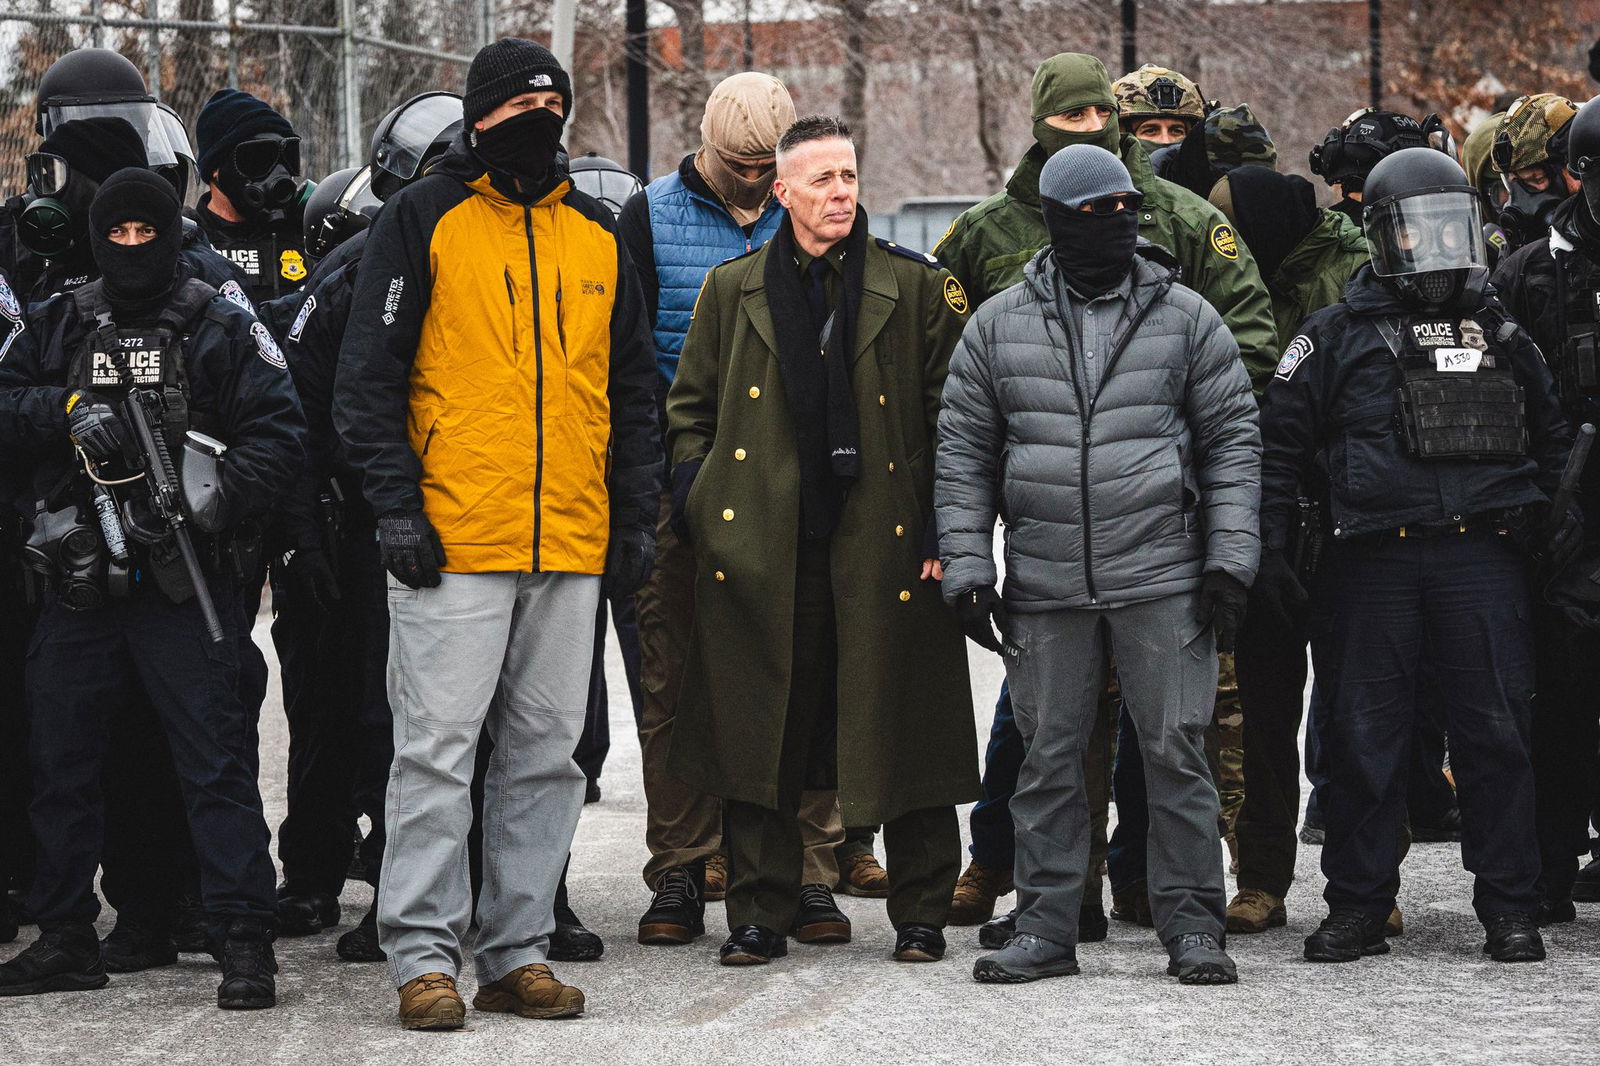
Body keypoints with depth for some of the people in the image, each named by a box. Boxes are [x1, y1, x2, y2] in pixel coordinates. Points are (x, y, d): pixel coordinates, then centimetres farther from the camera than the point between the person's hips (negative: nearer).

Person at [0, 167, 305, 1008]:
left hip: (179, 581, -4)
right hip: (79, 581, 4)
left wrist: (214, 500, -19)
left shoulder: (220, 328, 1)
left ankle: (243, 939, -6)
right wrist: (69, 411, -10)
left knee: (212, 758, -7)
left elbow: (277, 432, -5)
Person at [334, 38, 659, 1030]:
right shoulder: (422, 219, 0)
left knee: (546, 754, 7)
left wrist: (636, 518, 12)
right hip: (453, 539, -5)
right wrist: (397, 505, -10)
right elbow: (368, 376, -3)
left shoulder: (598, 234, 14)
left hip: (571, 543, 5)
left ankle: (519, 951, 14)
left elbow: (632, 391, 19)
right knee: (437, 749, -6)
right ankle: (424, 957, -2)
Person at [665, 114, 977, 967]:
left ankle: (920, 914, 13)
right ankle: (760, 916, 13)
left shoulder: (916, 288, 4)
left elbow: (953, 412, 4)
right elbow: (689, 407, 17)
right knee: (759, 736, 4)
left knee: (905, 736, 1)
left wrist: (940, 526, -4)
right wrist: (699, 505, 4)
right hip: (761, 553, 1)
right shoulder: (733, 290, 10)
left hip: (882, 546, -1)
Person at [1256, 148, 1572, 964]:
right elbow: (1278, 440, 5)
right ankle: (1358, 905, 12)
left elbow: (1551, 435, 24)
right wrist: (1270, 547, -2)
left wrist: (1562, 518, 12)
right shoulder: (1338, 336, 5)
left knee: (1495, 732, 0)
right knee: (1363, 736, 2)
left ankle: (1509, 907, 7)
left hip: (1481, 556, 2)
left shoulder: (1499, 334, 15)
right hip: (1371, 560, -2)